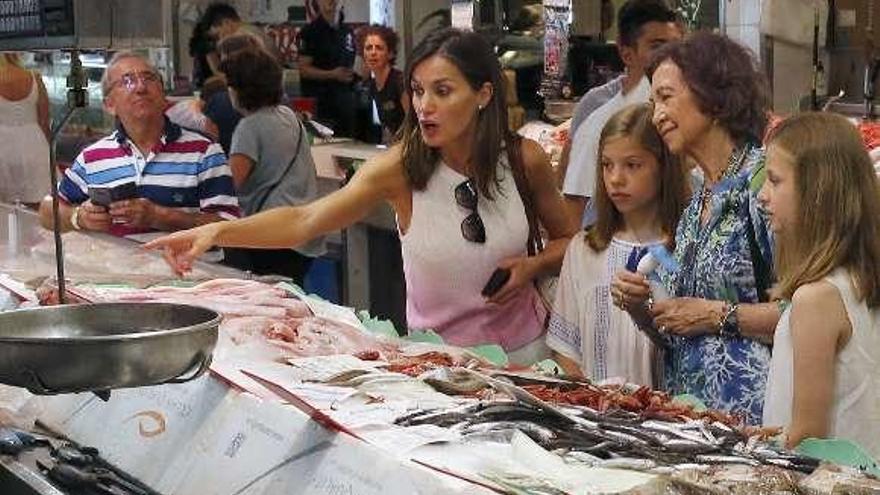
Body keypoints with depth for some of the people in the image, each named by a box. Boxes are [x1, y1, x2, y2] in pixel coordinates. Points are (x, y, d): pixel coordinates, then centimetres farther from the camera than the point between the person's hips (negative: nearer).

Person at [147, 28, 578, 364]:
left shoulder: (525, 160, -9)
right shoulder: (401, 167, -14)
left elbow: (567, 239, 8)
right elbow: (305, 221, -24)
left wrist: (534, 265, -14)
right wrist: (217, 232, -39)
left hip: (522, 349, 1)